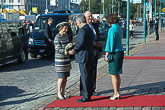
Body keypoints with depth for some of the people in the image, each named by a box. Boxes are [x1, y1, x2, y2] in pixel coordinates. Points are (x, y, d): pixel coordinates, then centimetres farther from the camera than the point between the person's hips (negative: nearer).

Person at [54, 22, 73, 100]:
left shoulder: (66, 35, 11)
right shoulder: (57, 37, -11)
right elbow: (58, 49, -16)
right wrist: (67, 51, -26)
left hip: (66, 59, 7)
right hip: (60, 59, -7)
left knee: (65, 77, 8)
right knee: (61, 77, -5)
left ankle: (63, 92, 17)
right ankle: (59, 93, 5)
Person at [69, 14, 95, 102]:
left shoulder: (82, 30, -15)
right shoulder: (89, 29, 15)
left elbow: (80, 43, -21)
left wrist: (74, 50, -5)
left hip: (83, 56, -10)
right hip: (90, 56, 10)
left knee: (84, 77, -5)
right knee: (87, 76, 15)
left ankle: (86, 97, -1)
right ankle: (88, 94, 22)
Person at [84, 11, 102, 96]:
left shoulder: (95, 25, 14)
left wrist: (100, 51, 15)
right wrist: (94, 44, -20)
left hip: (95, 51, 6)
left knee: (93, 71, 11)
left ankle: (92, 89, 20)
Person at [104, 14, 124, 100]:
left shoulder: (112, 29, -14)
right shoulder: (119, 28, 13)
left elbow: (110, 42, -15)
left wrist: (107, 54, -11)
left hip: (114, 53, -9)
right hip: (120, 51, 9)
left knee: (113, 74, -3)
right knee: (117, 74, 12)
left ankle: (116, 93, -2)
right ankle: (117, 93, 17)